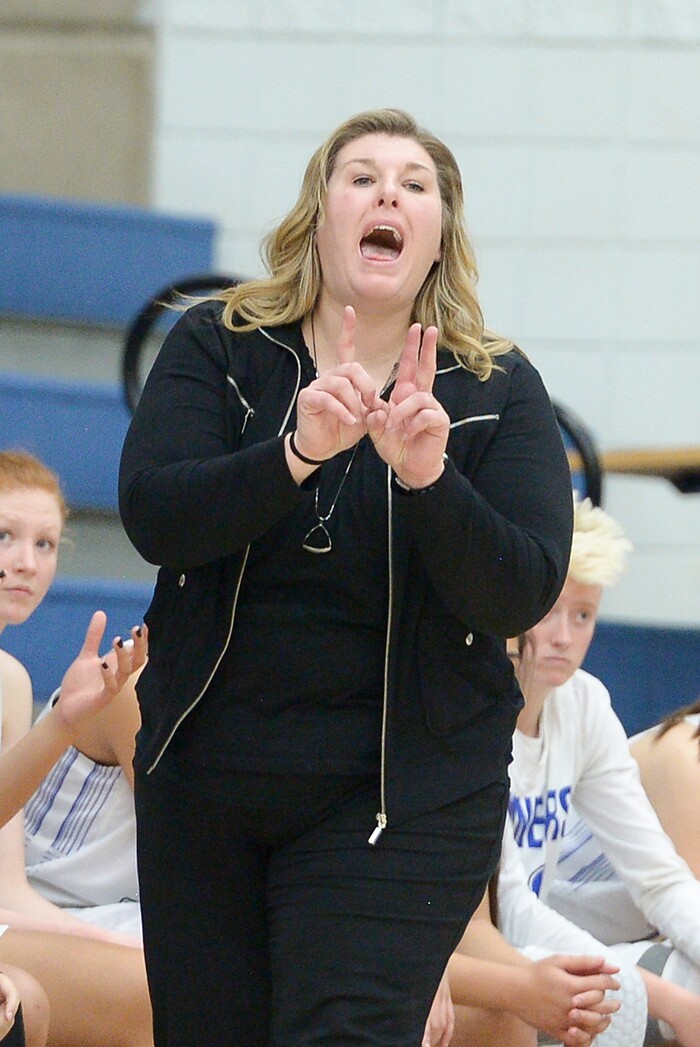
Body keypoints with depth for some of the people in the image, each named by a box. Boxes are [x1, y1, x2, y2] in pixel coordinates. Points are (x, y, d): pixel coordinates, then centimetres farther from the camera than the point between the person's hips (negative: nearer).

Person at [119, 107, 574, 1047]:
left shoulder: (498, 393, 0)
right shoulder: (217, 347, 2)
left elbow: (523, 596, -12)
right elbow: (155, 519, -13)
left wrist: (427, 474, -28)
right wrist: (299, 453, -29)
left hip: (404, 798, -2)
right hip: (206, 774, 2)